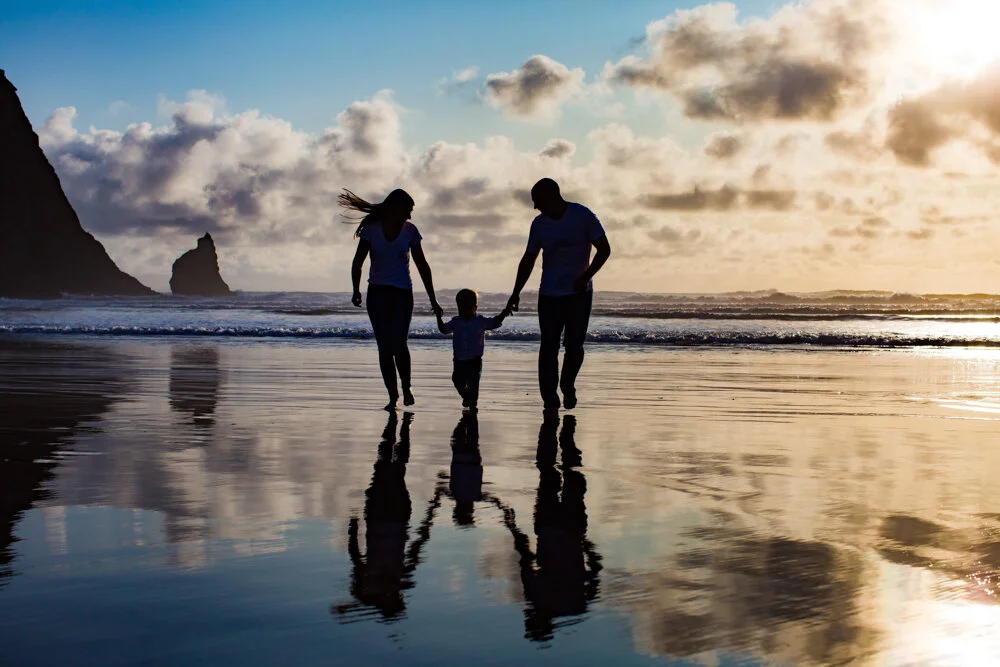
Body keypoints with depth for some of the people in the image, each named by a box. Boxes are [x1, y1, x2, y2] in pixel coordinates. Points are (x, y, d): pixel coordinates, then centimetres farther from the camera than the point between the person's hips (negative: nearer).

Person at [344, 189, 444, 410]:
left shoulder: (409, 230, 1)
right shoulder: (371, 229, -2)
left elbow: (422, 266, 6)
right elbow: (357, 263, -1)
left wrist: (433, 301, 5)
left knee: (398, 344, -16)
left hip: (402, 294, 0)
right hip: (377, 293, 1)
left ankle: (406, 386, 6)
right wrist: (356, 290, -17)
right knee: (384, 348, -1)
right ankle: (393, 396, 9)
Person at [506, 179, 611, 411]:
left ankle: (568, 386, 21)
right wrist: (516, 293, 6)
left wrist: (585, 277, -18)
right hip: (549, 294, 3)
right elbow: (528, 260, 11)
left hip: (579, 293, -3)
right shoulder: (539, 224, 3)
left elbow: (604, 249, -7)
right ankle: (549, 397, 3)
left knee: (574, 345, -5)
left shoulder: (582, 216, -8)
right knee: (549, 346, -4)